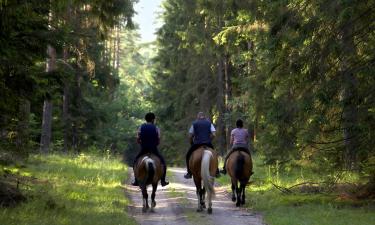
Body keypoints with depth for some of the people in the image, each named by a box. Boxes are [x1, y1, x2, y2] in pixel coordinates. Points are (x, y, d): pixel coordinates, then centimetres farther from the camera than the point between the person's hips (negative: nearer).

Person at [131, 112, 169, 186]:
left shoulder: (141, 128, -1)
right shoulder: (156, 128, -4)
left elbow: (138, 140, -2)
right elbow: (158, 141, -4)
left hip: (143, 149, 1)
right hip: (154, 149, -1)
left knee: (135, 162, 22)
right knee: (162, 161, 19)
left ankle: (136, 181, 14)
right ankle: (163, 181, 14)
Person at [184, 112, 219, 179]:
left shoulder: (194, 124, 5)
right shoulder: (209, 123, 9)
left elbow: (190, 136, 1)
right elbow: (213, 134, -1)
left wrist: (192, 143, 16)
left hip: (197, 143, -2)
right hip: (208, 143, 2)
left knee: (188, 155, 15)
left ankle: (189, 173, 5)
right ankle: (216, 171, 15)